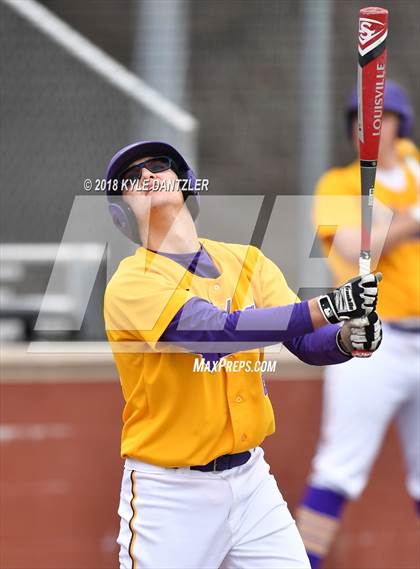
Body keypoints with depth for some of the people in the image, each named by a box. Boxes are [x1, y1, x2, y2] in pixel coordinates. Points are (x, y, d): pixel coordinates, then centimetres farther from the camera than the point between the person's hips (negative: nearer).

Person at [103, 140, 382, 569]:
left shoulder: (246, 261, 6)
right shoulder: (130, 284, -13)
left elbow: (309, 344, -3)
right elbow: (216, 330, -28)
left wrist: (348, 338, -27)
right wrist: (326, 308, -36)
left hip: (251, 480, 5)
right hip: (170, 495, -5)